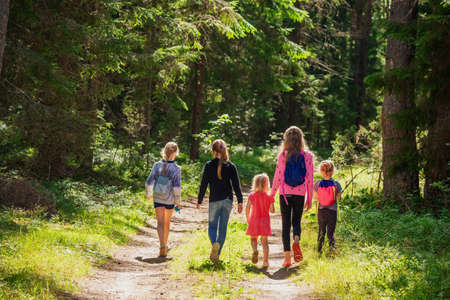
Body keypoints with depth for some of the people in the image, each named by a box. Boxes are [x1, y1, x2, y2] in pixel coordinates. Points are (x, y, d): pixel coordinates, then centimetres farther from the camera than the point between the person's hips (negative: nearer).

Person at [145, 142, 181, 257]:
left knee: (160, 223, 0)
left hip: (157, 198, 1)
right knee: (167, 222, 20)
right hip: (170, 199, -1)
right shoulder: (176, 169, -14)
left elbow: (149, 182, -3)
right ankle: (165, 244, 34)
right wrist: (178, 202, -4)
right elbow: (177, 187, -15)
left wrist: (148, 194, 16)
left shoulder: (157, 165, -7)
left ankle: (162, 246, -18)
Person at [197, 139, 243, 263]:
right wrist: (240, 201, 2)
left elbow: (203, 184, -2)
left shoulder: (209, 165, -5)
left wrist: (199, 200, 7)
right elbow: (236, 185, -2)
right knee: (223, 227, 10)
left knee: (212, 226, 8)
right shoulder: (231, 166, 1)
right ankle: (217, 253, 12)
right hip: (227, 200, 2)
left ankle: (214, 243, -23)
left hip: (214, 201, -2)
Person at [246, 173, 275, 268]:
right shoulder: (268, 197, -4)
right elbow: (272, 210, -6)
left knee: (253, 239, 16)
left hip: (254, 220, 0)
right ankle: (266, 261, 0)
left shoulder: (252, 196, -5)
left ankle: (255, 250, -16)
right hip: (265, 221, 0)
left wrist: (247, 219, 2)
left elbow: (247, 207, -11)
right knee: (264, 241, 7)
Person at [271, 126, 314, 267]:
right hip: (300, 194, 1)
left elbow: (278, 178, -6)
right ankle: (296, 240, -15)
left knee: (286, 224, 6)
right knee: (296, 221, 17)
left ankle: (287, 257, 0)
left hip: (285, 193, -1)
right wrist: (309, 199, 9)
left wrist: (271, 196, 2)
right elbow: (309, 179, 0)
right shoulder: (307, 156, -2)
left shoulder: (283, 155, -6)